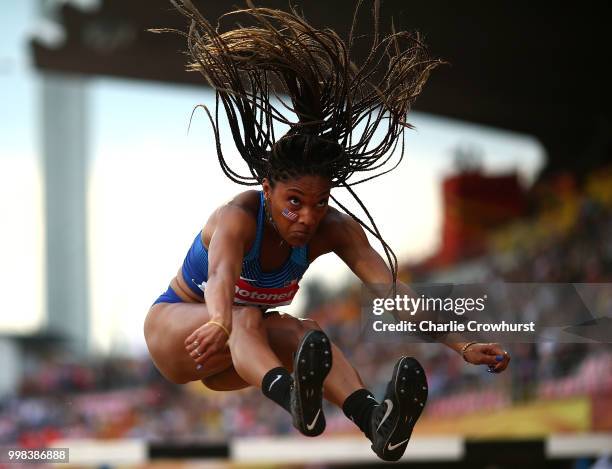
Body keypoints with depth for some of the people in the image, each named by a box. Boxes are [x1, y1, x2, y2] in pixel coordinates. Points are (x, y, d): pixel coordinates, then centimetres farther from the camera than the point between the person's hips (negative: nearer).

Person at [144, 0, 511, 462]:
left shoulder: (334, 229, -16)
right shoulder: (239, 219, -31)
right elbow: (221, 275, -52)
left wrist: (462, 346, -38)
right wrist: (220, 324, -75)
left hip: (242, 354, 4)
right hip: (173, 328, -4)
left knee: (305, 334, -32)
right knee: (247, 318, -38)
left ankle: (372, 419, -62)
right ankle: (289, 394, -72)